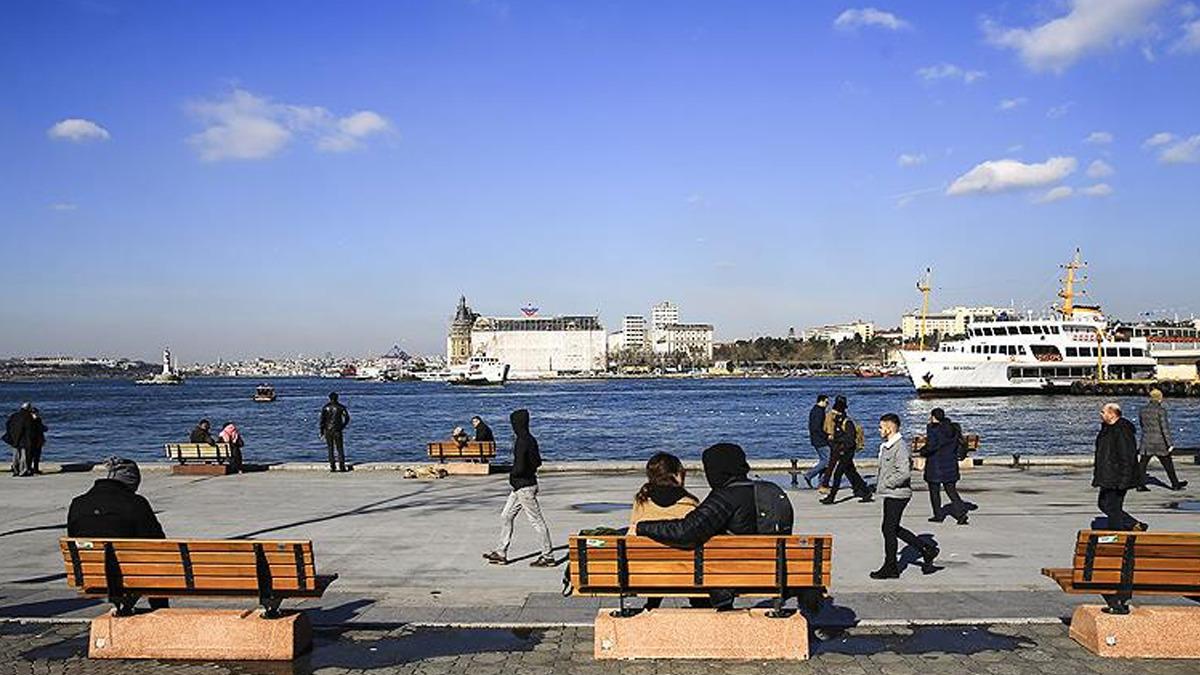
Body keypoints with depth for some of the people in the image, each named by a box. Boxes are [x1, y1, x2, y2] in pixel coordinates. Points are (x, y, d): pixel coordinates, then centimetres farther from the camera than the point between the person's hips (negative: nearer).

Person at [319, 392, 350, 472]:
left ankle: (332, 466, 3)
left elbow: (322, 420, -2)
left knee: (330, 449, 7)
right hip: (337, 430, -1)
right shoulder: (340, 407, -1)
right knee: (340, 448, 3)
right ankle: (341, 465, -5)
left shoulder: (325, 407, 1)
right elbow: (347, 418, -3)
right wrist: (343, 426, 10)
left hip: (328, 430, 1)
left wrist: (322, 431, 3)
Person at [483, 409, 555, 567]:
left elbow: (519, 467, -26)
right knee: (506, 516, 14)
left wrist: (512, 475, -7)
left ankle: (548, 556, 7)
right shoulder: (530, 440, 8)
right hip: (520, 487, 10)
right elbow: (538, 462, 17)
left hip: (524, 487, -10)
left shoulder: (521, 442, -21)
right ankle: (501, 553, 20)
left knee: (536, 520, -1)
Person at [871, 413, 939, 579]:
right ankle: (927, 549, 23)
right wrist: (881, 486, 15)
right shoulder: (886, 446, 11)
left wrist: (886, 484, -18)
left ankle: (890, 568, 11)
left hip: (897, 494, -10)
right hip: (891, 495, 10)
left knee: (889, 530, -1)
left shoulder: (900, 447, -19)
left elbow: (904, 473, -26)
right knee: (893, 529, 15)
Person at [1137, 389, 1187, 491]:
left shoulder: (1142, 410, 5)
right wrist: (1170, 444, -13)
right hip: (1159, 442, -4)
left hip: (1146, 442, 4)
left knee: (1143, 464, 4)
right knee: (1168, 463, 10)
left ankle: (1140, 485, 0)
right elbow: (1165, 428, -15)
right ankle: (1175, 484, 22)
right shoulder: (1161, 410, -13)